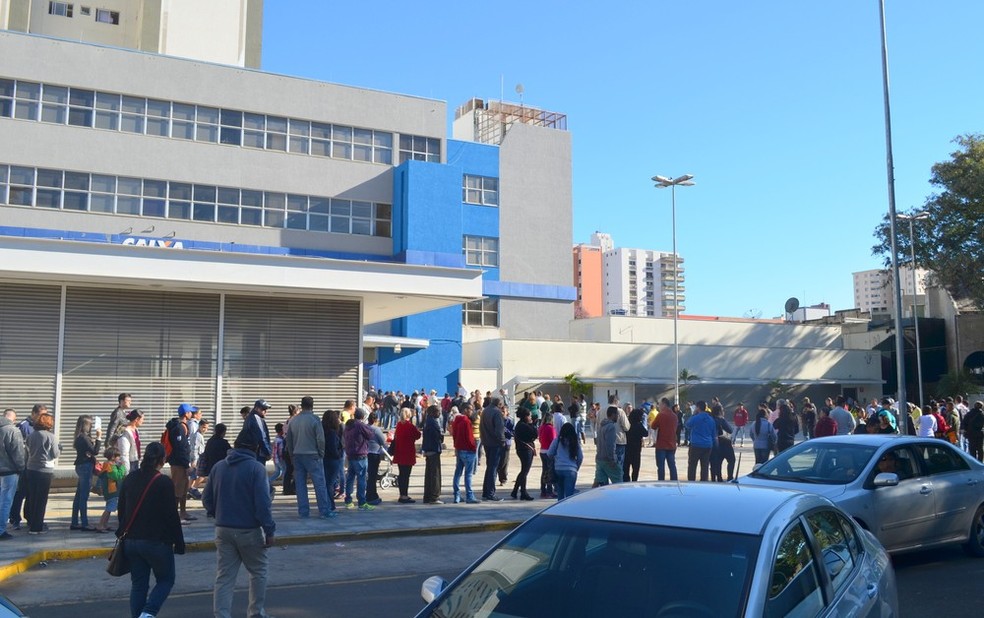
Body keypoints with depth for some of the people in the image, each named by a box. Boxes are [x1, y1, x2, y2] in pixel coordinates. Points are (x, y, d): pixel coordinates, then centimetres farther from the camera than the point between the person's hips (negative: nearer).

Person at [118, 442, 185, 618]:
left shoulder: (129, 479, 5)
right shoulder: (164, 483, -14)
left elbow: (121, 511, 12)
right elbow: (172, 516, -12)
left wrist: (122, 535, 24)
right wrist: (179, 543, -4)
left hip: (131, 542, 6)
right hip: (157, 542, -6)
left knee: (138, 583, 14)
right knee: (166, 580, 10)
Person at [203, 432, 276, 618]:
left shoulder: (218, 467, 5)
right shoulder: (256, 468, -13)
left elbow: (207, 499, 10)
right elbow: (263, 503, -17)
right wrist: (269, 530, -12)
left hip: (223, 530, 4)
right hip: (249, 531, -4)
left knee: (224, 578, 8)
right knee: (258, 572, 15)